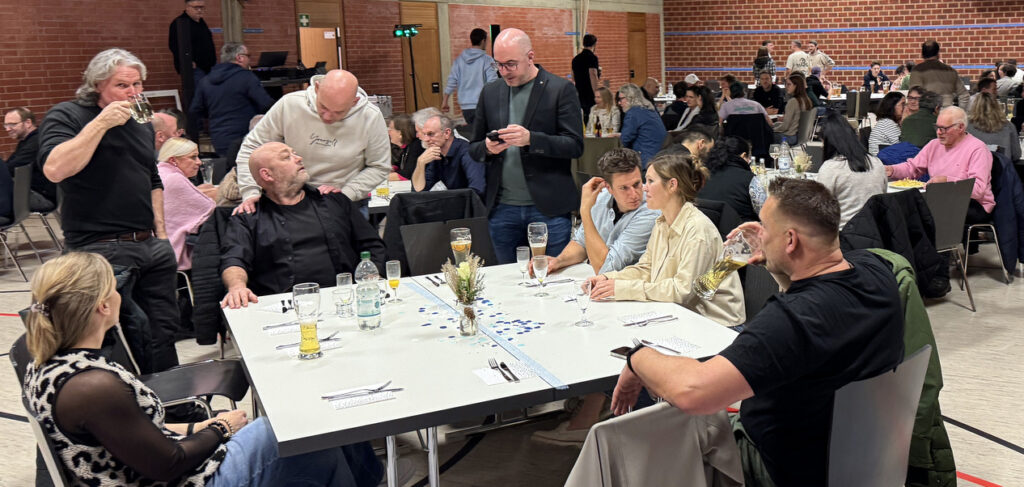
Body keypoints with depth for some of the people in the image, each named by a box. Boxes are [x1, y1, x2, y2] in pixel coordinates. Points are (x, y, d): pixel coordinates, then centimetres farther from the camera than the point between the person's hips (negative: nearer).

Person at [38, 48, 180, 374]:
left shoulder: (141, 125, 18)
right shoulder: (67, 116, -3)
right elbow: (54, 169, -22)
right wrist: (101, 123, -20)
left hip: (150, 246, 7)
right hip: (103, 250, -7)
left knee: (163, 333, 9)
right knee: (128, 341, -6)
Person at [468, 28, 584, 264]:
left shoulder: (561, 89, -1)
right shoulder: (490, 92, 12)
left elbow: (575, 146, -7)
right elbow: (474, 148, 15)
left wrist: (530, 139, -21)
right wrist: (488, 148, -9)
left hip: (549, 209, -3)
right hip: (503, 209, 4)